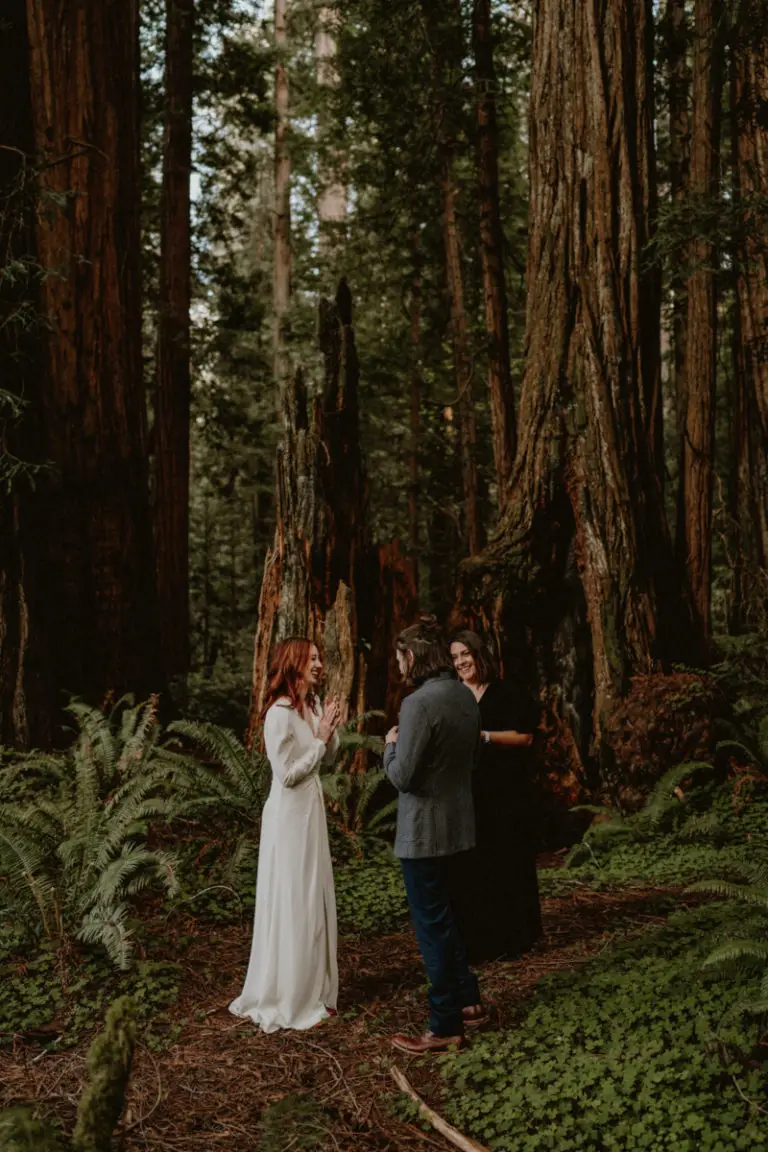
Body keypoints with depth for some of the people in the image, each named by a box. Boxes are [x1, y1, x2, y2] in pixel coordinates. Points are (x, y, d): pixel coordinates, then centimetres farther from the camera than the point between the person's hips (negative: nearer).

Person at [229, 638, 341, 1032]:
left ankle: (313, 990, 28)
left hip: (312, 808, 9)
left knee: (315, 900, 15)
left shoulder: (313, 704, 6)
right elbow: (287, 774, -20)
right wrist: (319, 738, -16)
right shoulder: (280, 713, -19)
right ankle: (288, 999, 15)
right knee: (291, 903, 1)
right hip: (289, 813, -9)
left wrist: (331, 730, -4)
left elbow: (328, 757, 13)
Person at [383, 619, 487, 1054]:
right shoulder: (466, 696, 4)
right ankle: (468, 1000, 32)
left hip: (424, 830, -8)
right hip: (459, 825, 8)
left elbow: (402, 775, -22)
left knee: (433, 924, 3)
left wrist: (391, 745, -2)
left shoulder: (419, 704, -22)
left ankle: (446, 1027, 12)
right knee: (442, 916, 23)